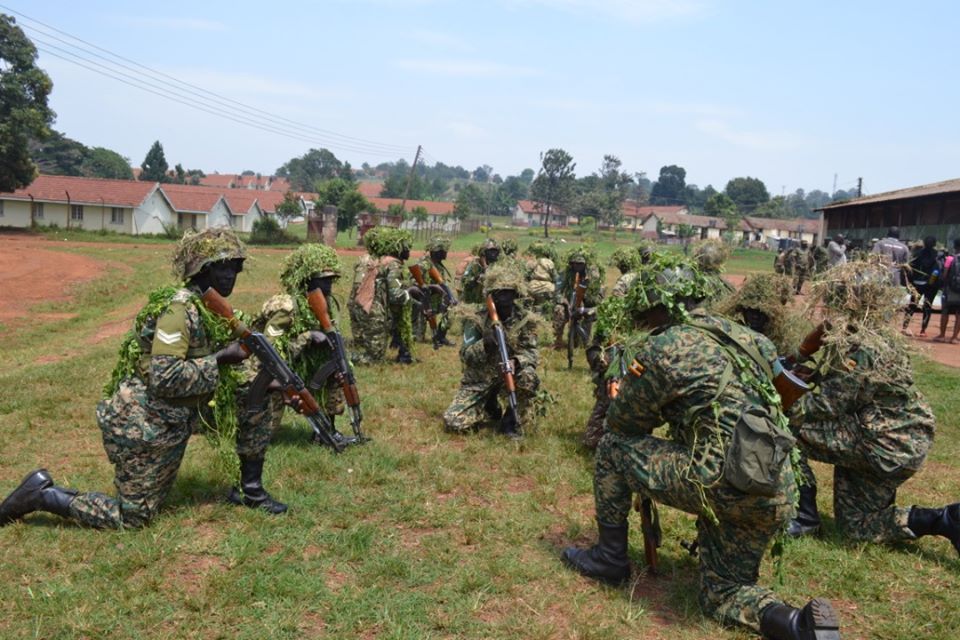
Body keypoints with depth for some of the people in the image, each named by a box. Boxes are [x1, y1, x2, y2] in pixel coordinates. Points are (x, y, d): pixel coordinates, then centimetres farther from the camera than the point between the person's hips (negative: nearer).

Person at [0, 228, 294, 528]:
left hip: (171, 422, 9)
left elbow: (202, 361, 15)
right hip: (142, 425, -9)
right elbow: (165, 379, -30)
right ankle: (42, 494, 12)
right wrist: (221, 359, -25)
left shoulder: (210, 307, 5)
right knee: (133, 516, 1)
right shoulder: (180, 308, -22)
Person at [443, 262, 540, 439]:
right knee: (452, 422, -17)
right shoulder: (476, 318, -13)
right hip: (478, 381, 0)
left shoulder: (525, 320, -8)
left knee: (528, 377, -34)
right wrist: (485, 344, -36)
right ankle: (491, 411, 13)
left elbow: (531, 353, -10)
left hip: (508, 376, 0)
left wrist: (518, 361, -33)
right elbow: (466, 356, -16)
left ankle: (512, 419, -8)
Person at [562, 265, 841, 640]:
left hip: (721, 482, -7)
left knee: (612, 448, 10)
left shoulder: (659, 350, -4)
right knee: (721, 593, 23)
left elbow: (620, 423, 8)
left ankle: (610, 558, 20)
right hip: (777, 496, 7)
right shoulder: (736, 336, 15)